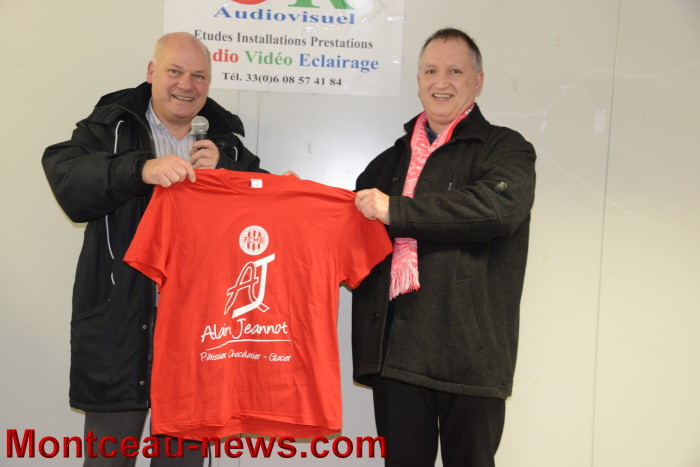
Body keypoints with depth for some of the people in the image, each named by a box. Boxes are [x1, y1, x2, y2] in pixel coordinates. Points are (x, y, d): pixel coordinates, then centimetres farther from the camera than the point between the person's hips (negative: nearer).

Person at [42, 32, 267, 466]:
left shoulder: (225, 137, 12)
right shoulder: (112, 125, 4)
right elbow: (65, 178, -13)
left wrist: (222, 169, -7)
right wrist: (141, 169, -27)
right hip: (122, 321, -2)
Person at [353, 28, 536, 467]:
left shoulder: (505, 148, 2)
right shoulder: (392, 159, 19)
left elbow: (499, 205, -21)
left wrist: (395, 210, -17)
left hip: (469, 352, -4)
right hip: (395, 348, 5)